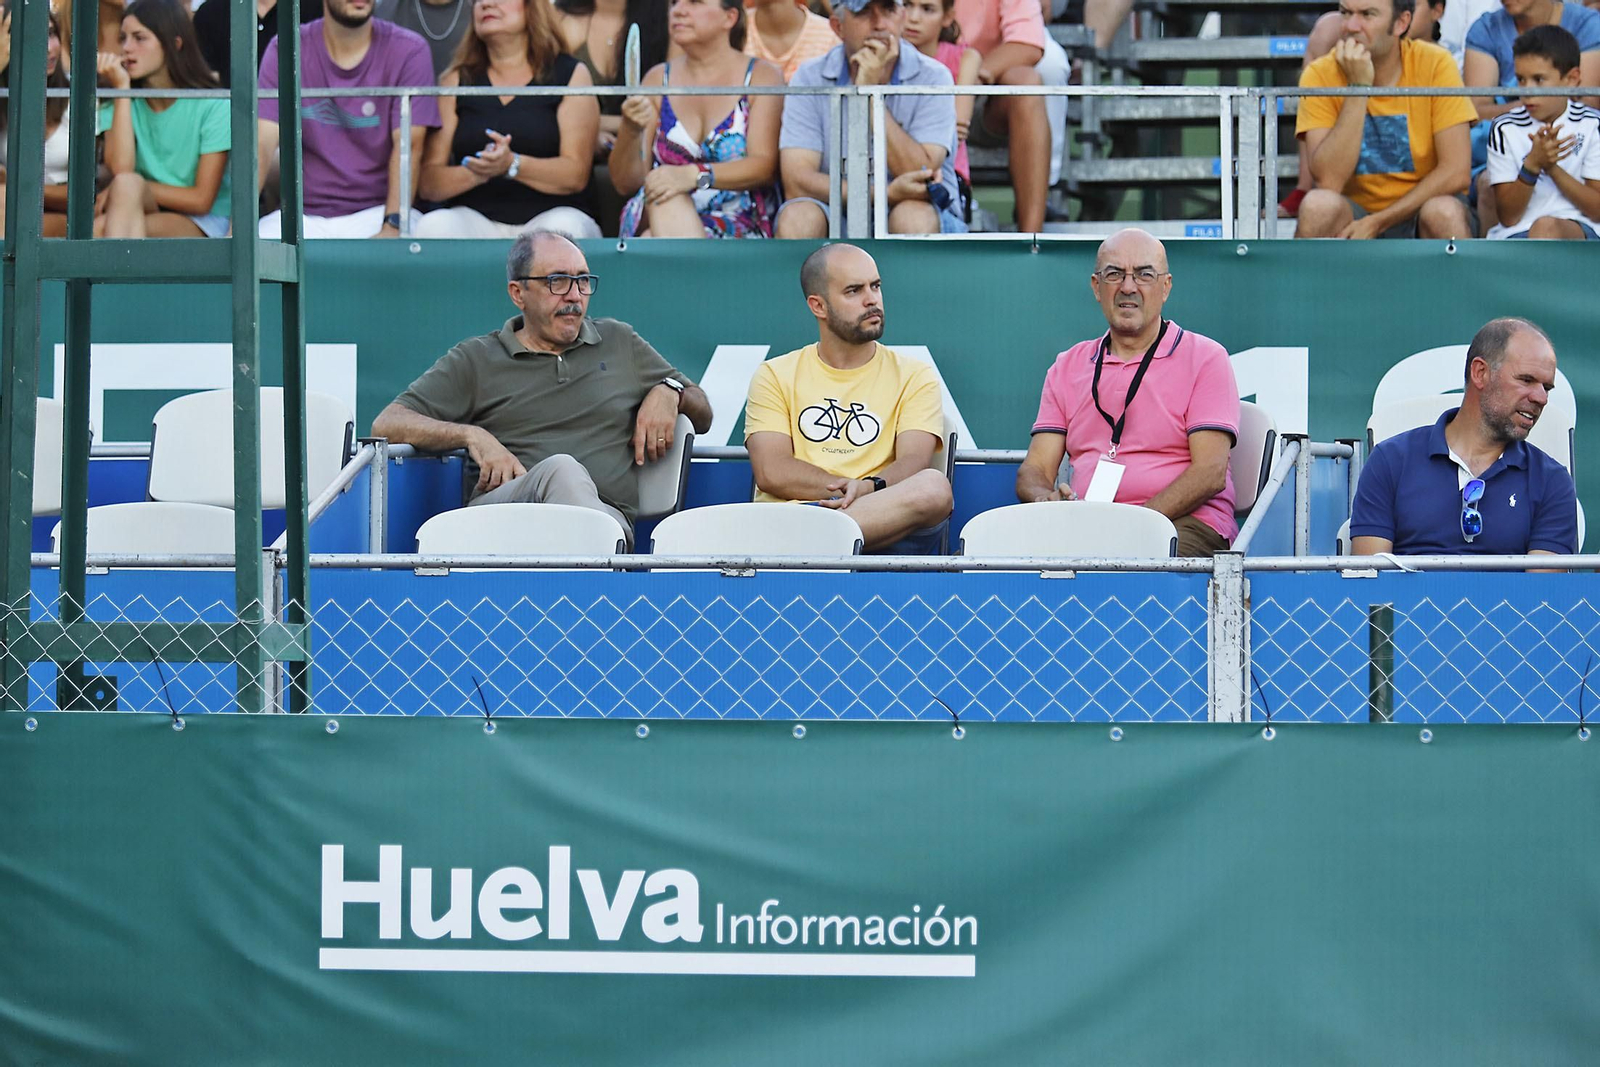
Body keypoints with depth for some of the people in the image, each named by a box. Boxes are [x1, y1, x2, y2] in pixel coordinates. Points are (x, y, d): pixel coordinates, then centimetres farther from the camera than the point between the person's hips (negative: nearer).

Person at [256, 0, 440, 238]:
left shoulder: (409, 51, 0)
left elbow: (408, 146, -9)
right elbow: (263, 143, -5)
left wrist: (392, 228, -24)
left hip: (377, 211, -1)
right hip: (306, 216, 1)